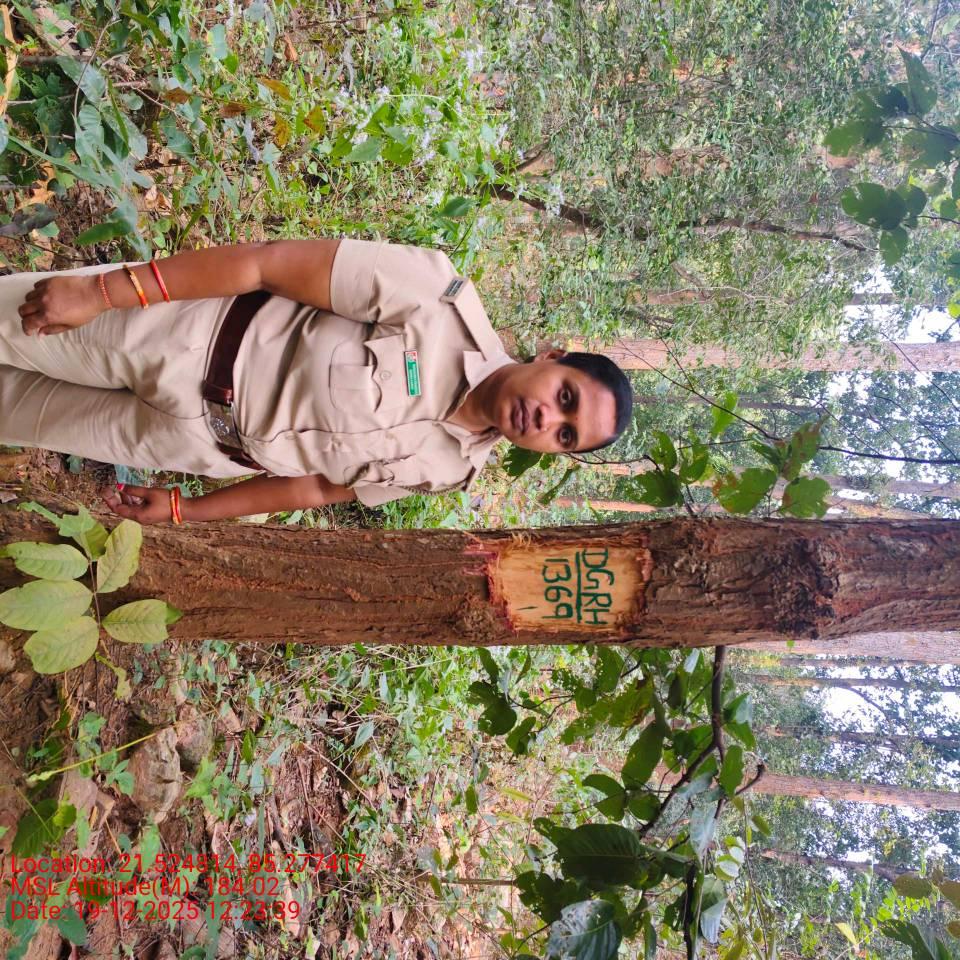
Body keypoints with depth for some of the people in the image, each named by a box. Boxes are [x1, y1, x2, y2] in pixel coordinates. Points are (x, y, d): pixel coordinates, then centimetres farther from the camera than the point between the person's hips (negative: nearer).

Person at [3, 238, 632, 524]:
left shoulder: (452, 469, -9)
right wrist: (108, 289, -24)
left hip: (201, 444, 2)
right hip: (183, 333, -2)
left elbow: (317, 486, 3)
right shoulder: (439, 302, -24)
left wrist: (183, 511, 9)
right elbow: (273, 262, -22)